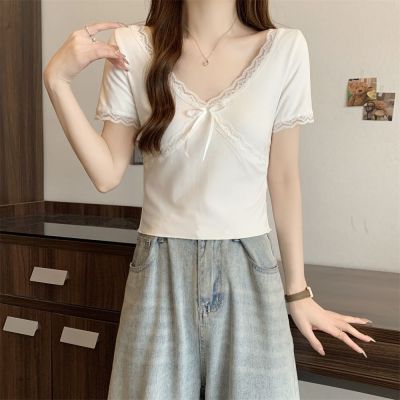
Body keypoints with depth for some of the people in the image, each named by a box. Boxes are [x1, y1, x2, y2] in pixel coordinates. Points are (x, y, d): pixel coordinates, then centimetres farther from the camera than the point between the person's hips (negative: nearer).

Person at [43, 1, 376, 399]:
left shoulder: (284, 49, -4)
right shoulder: (132, 48, -3)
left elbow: (283, 179, 1)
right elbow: (107, 174, -3)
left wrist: (298, 291, 5)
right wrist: (57, 80, -12)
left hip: (248, 269, 0)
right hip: (161, 272, 1)